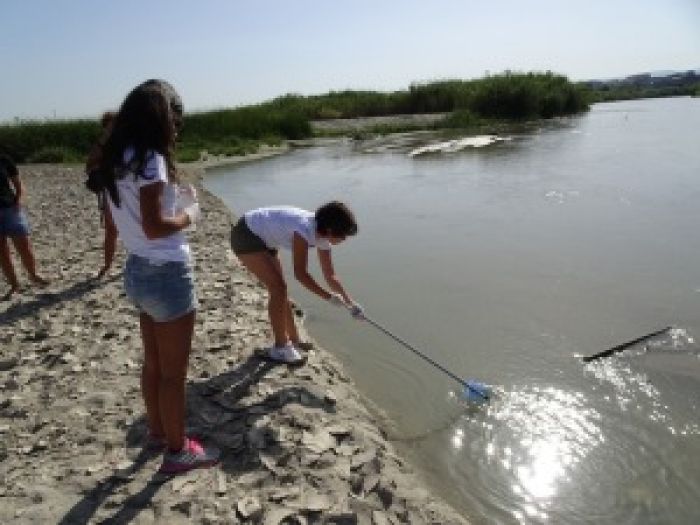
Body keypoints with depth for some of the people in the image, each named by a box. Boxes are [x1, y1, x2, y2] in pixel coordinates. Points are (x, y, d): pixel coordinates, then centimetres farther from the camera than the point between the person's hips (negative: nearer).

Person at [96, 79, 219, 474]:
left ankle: (158, 432, 40)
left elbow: (123, 213, 13)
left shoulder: (117, 159, 7)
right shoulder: (150, 158, -20)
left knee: (154, 363, 22)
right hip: (167, 274, -9)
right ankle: (177, 451, 22)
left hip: (138, 270, 9)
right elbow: (154, 227, -24)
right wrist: (189, 216, -7)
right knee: (174, 371, 6)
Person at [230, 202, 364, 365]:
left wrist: (350, 303, 1)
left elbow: (330, 276, 4)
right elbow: (300, 273, -30)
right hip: (245, 236, -9)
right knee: (278, 288, -14)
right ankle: (279, 348, -4)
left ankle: (294, 340, 25)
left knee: (279, 288, 12)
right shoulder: (304, 229, -31)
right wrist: (328, 296, -26)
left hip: (262, 238, 9)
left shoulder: (322, 237, -5)